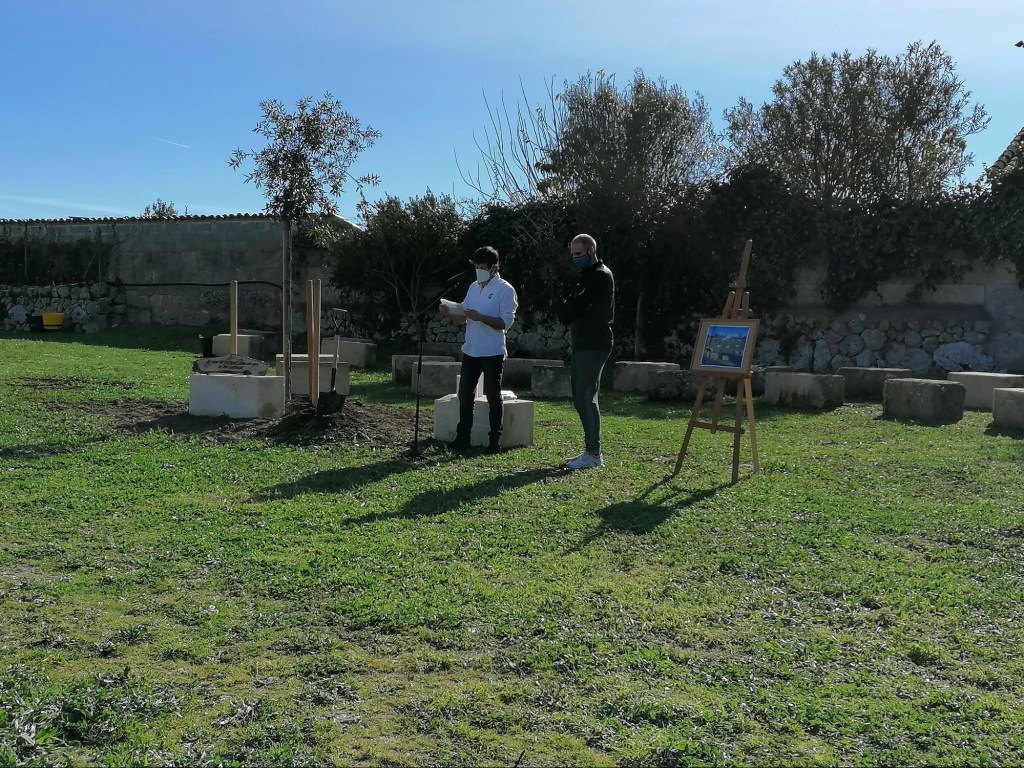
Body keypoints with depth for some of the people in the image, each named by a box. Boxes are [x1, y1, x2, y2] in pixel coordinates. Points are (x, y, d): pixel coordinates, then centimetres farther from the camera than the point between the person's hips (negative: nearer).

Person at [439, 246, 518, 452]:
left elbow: (506, 322, -16)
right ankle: (462, 439, 16)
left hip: (492, 353, -7)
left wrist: (480, 317, -25)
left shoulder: (505, 289, -8)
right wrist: (449, 314, -7)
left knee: (493, 397, 2)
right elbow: (463, 319, 13)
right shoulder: (473, 288, 13)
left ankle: (494, 441, 9)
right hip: (470, 351, 7)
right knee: (465, 395, 8)